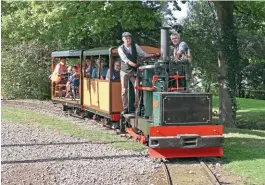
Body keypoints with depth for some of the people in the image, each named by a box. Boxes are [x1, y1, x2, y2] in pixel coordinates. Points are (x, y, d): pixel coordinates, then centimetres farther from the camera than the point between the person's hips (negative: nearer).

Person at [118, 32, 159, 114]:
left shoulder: (135, 46, 2)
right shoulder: (120, 48, -8)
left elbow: (143, 54, 4)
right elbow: (125, 59, -20)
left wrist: (153, 55, -11)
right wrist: (134, 64, -34)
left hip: (134, 71, 2)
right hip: (125, 71, -2)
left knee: (137, 89, -6)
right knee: (124, 91, 1)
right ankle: (125, 108, 9)